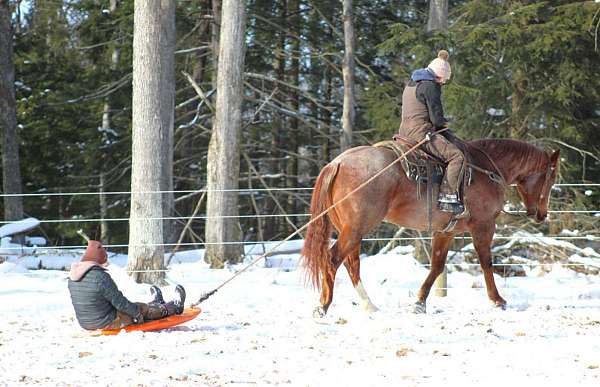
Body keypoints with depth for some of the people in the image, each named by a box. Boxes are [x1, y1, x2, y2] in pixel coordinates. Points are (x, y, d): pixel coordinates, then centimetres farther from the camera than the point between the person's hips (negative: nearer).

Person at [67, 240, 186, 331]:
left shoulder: (72, 277, -1)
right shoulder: (101, 277, -28)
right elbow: (119, 301, -20)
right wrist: (136, 312, -3)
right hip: (106, 323, -8)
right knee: (143, 308, 15)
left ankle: (157, 304, 55)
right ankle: (175, 307, 36)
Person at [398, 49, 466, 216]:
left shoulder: (411, 84, 18)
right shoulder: (431, 87, -11)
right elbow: (436, 118, -14)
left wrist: (440, 124, 17)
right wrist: (444, 125, 8)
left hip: (405, 131, 10)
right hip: (421, 132, -10)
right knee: (457, 156, -15)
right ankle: (447, 197, -24)